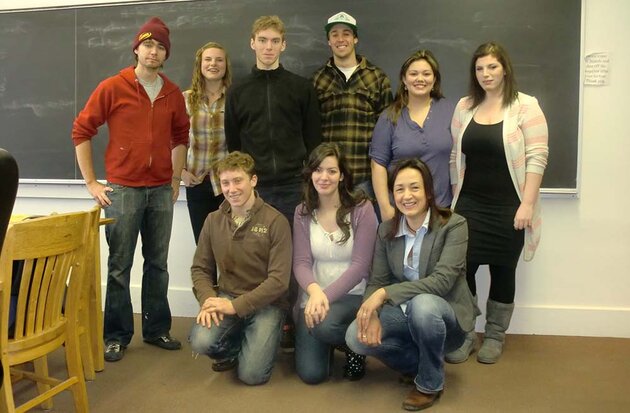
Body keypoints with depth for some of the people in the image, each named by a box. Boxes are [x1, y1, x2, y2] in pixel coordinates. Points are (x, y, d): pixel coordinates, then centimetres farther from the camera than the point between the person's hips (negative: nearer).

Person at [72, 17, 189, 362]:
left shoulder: (173, 94, 7)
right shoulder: (112, 88, -4)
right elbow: (81, 131, -2)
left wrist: (175, 181, 12)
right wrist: (91, 183, -4)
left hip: (161, 191, 4)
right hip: (123, 190, -3)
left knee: (158, 264, 10)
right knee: (119, 266, 3)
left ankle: (157, 329, 23)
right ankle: (117, 335, 16)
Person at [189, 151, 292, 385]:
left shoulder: (275, 221, -11)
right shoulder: (213, 221, 5)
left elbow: (279, 280, -14)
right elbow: (200, 268, 8)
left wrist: (235, 306, -18)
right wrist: (208, 299, -12)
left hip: (265, 303, -3)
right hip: (226, 297, 4)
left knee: (252, 374, -17)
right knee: (201, 342, -25)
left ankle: (258, 340, 17)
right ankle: (234, 348, 11)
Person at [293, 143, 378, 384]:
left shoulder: (362, 209, -11)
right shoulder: (302, 212, 0)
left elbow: (360, 265, -14)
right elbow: (301, 263, -6)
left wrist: (327, 295, -25)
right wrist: (315, 291, -27)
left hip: (352, 295, -2)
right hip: (313, 295, 3)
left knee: (325, 325, -35)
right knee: (311, 374, -9)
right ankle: (326, 343, 27)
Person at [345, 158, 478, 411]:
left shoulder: (453, 225, -15)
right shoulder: (386, 230, 0)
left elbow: (442, 281, -25)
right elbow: (376, 281, -3)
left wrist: (386, 293, -33)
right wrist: (371, 314, -25)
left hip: (444, 317, -4)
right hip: (405, 314, 4)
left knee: (422, 304, -38)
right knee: (356, 336, -23)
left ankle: (430, 383, -10)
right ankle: (419, 364, 6)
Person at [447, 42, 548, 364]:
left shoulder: (525, 106, -4)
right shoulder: (465, 106, 9)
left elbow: (537, 157, -10)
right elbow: (455, 156, 10)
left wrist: (527, 204, -15)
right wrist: (455, 198, 7)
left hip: (508, 208, -3)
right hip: (469, 205, 3)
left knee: (503, 271, 8)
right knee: (462, 268, 0)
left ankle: (495, 336, 25)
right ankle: (464, 335, 18)